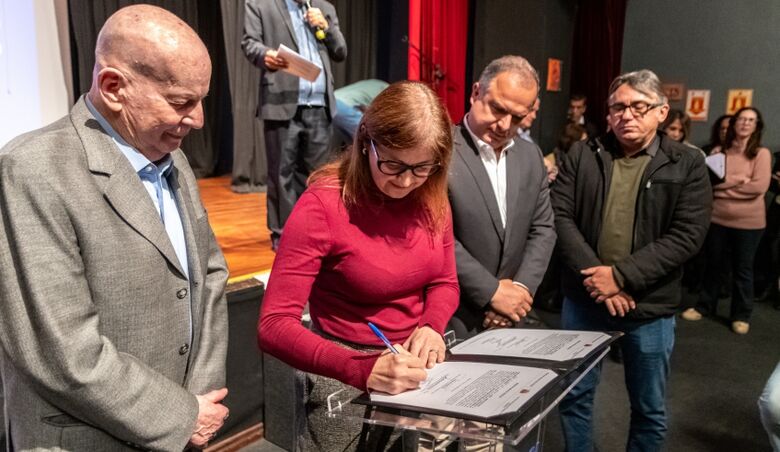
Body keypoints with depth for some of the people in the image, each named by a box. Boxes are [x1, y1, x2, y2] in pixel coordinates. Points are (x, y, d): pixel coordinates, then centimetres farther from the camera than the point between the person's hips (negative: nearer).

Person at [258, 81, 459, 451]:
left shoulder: (431, 196, -3)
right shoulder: (323, 205, -19)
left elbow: (444, 282, 8)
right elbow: (274, 325, -23)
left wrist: (431, 327, -13)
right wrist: (365, 369, -35)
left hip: (419, 363, 4)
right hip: (348, 373, -4)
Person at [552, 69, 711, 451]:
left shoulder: (687, 166, -3)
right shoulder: (581, 156, 1)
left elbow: (686, 236, -12)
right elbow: (559, 216, -6)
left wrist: (621, 275, -20)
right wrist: (595, 277, -17)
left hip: (650, 308, -1)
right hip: (583, 300, 1)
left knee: (650, 410, 14)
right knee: (574, 397, 15)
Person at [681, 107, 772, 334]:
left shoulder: (762, 153, -5)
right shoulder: (718, 151, 3)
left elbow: (760, 187, -16)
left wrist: (724, 185, -10)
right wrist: (739, 180, -15)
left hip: (748, 222, -2)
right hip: (717, 218, 2)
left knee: (742, 269, 10)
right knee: (713, 265, 16)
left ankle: (741, 315, 23)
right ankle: (704, 306, 31)